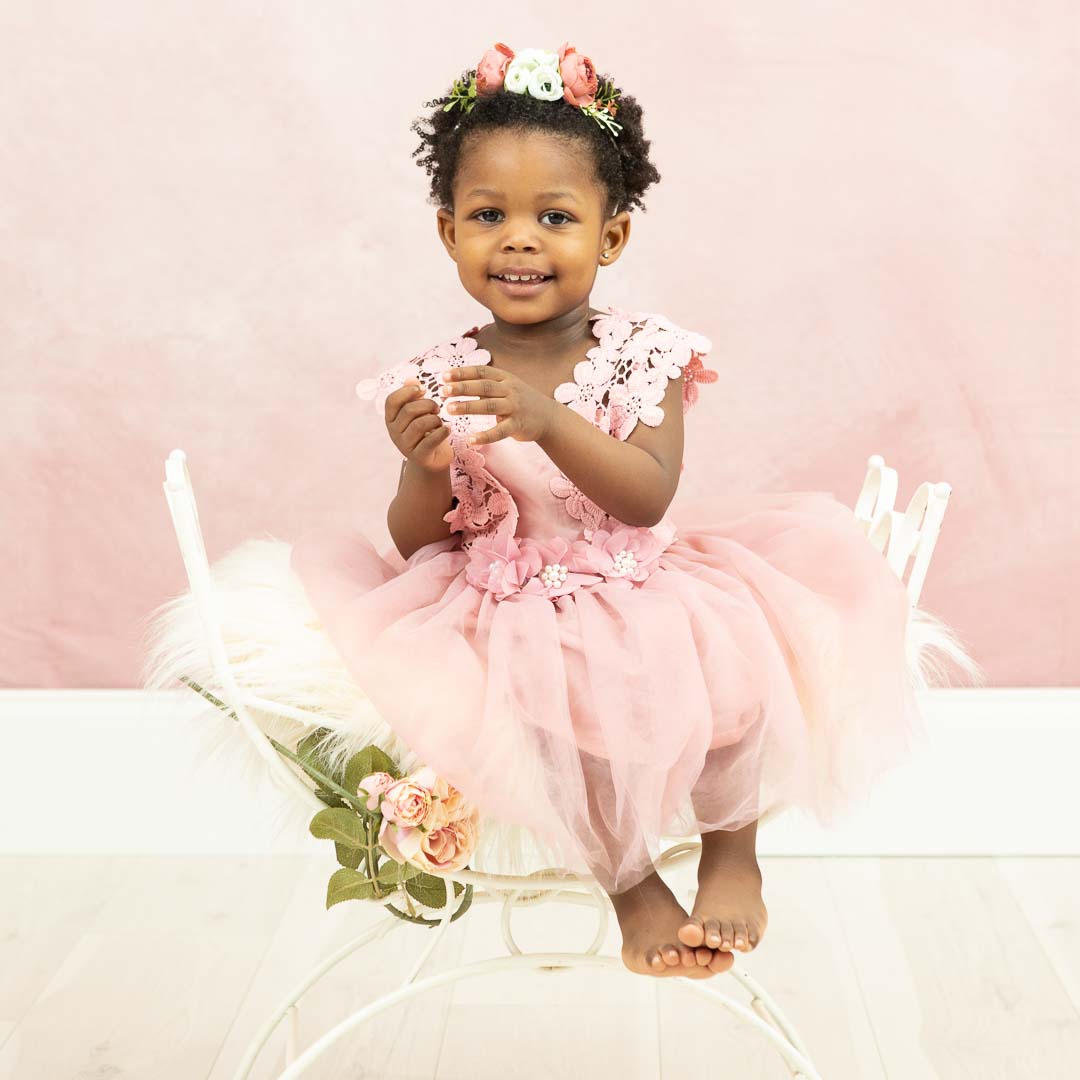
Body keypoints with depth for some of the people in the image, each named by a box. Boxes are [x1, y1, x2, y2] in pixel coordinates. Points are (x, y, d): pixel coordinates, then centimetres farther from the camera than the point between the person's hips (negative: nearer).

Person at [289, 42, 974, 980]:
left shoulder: (641, 353, -5)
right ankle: (631, 878, -2)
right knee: (565, 701, -29)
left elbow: (649, 497, -18)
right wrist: (425, 469, -23)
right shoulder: (435, 380, -3)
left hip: (638, 590, 1)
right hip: (506, 612, 0)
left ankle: (732, 847, 4)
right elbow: (417, 540, -1)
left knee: (732, 657, -25)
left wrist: (549, 423, -31)